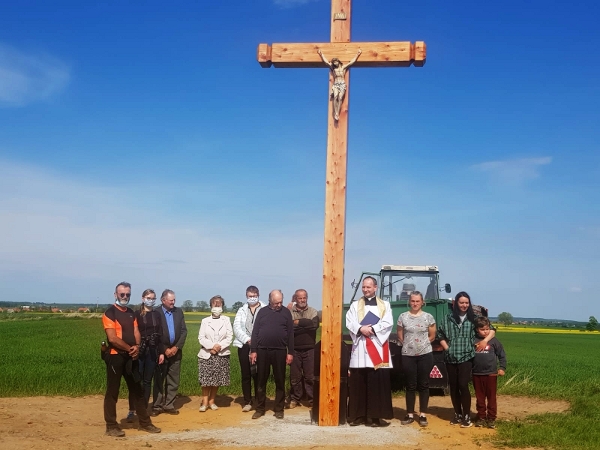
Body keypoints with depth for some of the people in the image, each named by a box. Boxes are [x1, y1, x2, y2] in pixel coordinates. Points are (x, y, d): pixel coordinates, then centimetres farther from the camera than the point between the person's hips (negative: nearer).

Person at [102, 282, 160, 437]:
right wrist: (130, 348, -12)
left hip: (131, 357, 7)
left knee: (137, 390, 13)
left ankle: (145, 422, 21)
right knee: (112, 392, 0)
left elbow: (136, 332, 9)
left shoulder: (131, 313, 15)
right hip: (115, 356, -7)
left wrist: (137, 346, -11)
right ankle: (111, 426, 8)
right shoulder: (109, 313, -9)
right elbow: (112, 338, -17)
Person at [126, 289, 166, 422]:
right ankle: (132, 411, 2)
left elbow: (160, 334, 9)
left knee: (147, 381, 7)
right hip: (139, 351, -3)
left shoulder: (157, 314, 10)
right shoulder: (136, 314, -2)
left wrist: (161, 352, 5)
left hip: (152, 352, 3)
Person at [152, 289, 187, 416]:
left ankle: (169, 405, 13)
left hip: (176, 350, 4)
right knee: (159, 380, 3)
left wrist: (177, 347, -6)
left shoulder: (179, 312, 7)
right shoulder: (156, 313, -5)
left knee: (173, 380, 6)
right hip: (161, 351, -4)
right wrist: (164, 349, -11)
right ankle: (157, 406, 9)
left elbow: (184, 331, 4)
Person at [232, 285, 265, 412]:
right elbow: (236, 328, 2)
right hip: (244, 346, 3)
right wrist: (247, 339, -12)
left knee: (258, 375, 0)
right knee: (245, 375, 6)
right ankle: (247, 402, 14)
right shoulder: (241, 311, 13)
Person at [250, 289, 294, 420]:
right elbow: (255, 332, 4)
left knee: (280, 381, 5)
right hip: (262, 351, 1)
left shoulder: (286, 312, 4)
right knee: (261, 381, 6)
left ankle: (279, 409, 14)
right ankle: (260, 409, 15)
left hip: (280, 351, 0)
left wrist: (290, 352, -3)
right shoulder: (262, 312, 6)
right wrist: (253, 350, -3)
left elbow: (290, 334, 3)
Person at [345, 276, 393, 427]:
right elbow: (349, 322, 1)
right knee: (358, 383, 0)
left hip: (378, 346, -1)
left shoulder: (385, 305, 11)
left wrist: (372, 328, -14)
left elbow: (388, 323, -2)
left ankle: (376, 415, 1)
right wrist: (361, 329, -17)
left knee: (378, 383, -3)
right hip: (360, 346, 1)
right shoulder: (355, 305, 13)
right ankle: (358, 415, 6)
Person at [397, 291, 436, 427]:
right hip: (408, 356, 0)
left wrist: (422, 344, 7)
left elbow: (432, 336, 6)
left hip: (425, 355, 0)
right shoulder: (403, 317, 0)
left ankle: (423, 415, 12)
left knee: (423, 385, 5)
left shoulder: (428, 317, -1)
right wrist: (408, 345, 7)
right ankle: (410, 414, 12)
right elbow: (400, 336, 7)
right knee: (410, 385, 6)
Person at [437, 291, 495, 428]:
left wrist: (485, 340, -9)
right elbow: (440, 334, 11)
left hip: (466, 357, -2)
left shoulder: (474, 318, 3)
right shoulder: (448, 318, 6)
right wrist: (447, 348, 0)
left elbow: (491, 330, 8)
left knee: (463, 386, -10)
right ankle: (458, 414, 23)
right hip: (451, 358, 3)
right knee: (453, 387, 8)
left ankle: (467, 416, 3)